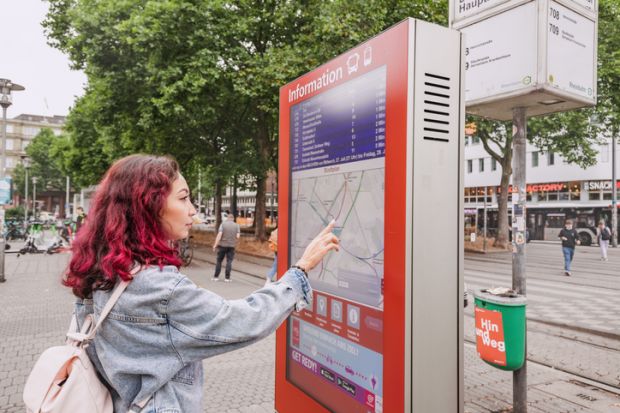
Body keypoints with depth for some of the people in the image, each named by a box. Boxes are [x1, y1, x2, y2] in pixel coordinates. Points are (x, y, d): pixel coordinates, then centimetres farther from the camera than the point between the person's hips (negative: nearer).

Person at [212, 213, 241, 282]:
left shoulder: (223, 224, -3)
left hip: (222, 245, -1)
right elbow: (237, 236, -4)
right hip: (231, 246, 1)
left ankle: (216, 276, 12)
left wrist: (215, 244, -11)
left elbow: (219, 235, -12)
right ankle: (227, 277, 3)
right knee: (229, 261, 4)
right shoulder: (237, 225, 2)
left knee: (219, 261, 10)